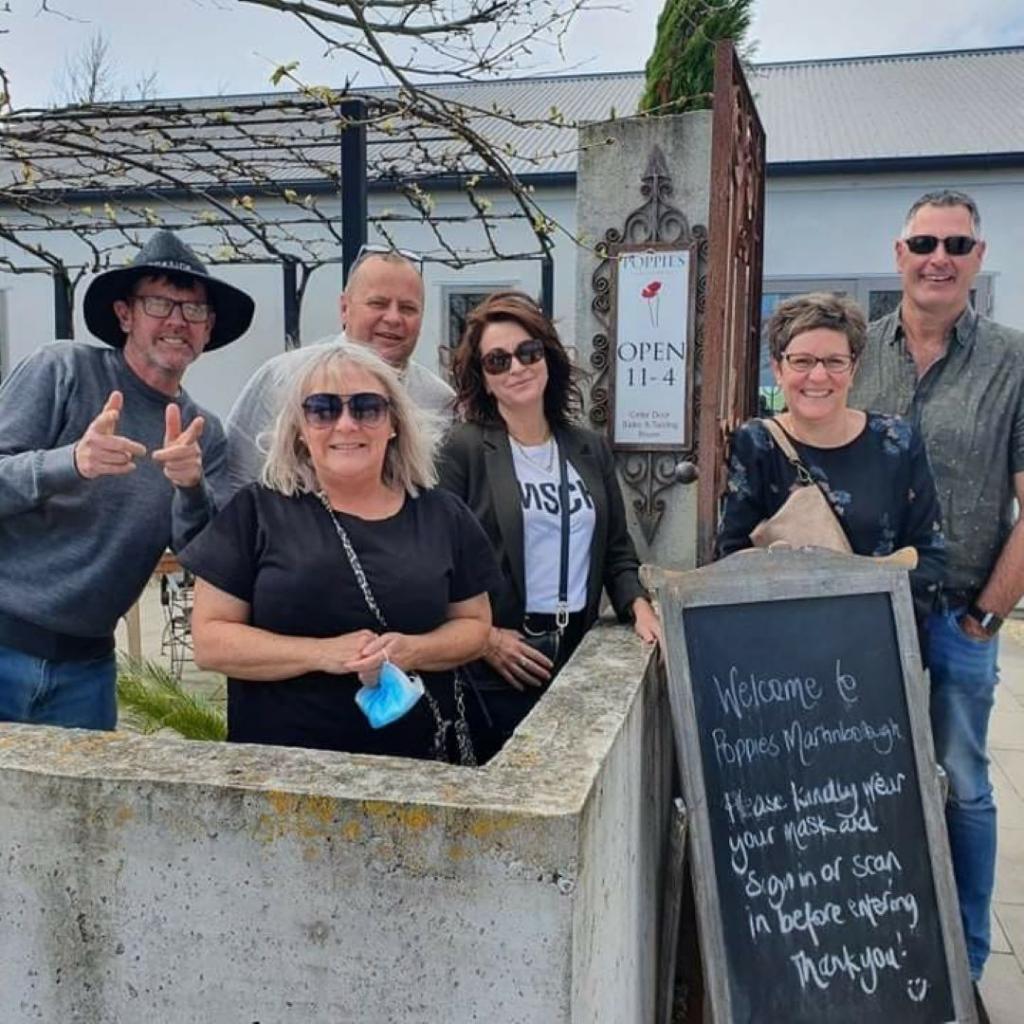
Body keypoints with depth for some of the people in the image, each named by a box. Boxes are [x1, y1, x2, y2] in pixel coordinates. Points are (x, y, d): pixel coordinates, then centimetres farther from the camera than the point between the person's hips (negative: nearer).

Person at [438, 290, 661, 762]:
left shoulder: (590, 448, 9)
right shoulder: (464, 448, -8)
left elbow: (617, 549, 15)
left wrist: (639, 607, -1)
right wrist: (483, 637, -16)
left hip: (581, 658, 5)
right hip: (494, 670, -5)